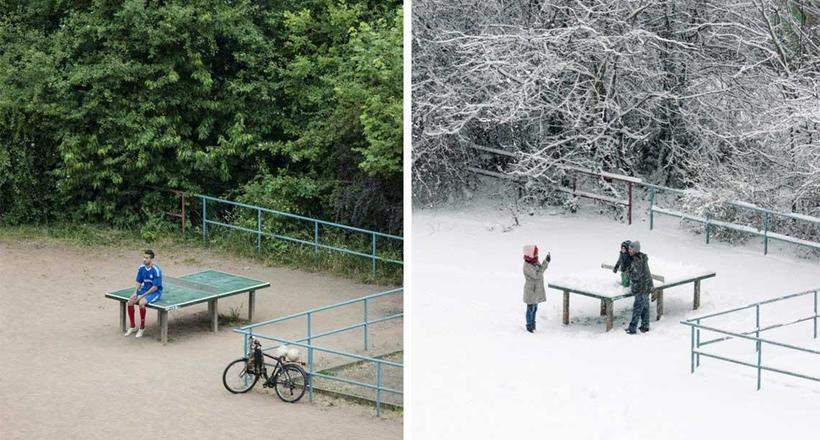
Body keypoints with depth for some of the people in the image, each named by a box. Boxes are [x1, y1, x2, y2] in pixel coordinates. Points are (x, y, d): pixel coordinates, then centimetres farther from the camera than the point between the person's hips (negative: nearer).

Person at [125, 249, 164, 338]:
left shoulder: (156, 270, -20)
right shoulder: (141, 268, 0)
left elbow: (155, 287, -20)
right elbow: (139, 282, 9)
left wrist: (142, 296, -21)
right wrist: (135, 292, -9)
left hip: (155, 292, -7)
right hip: (144, 290, 7)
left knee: (141, 303, -32)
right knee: (130, 302, -13)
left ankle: (142, 328, -15)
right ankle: (132, 327, 2)